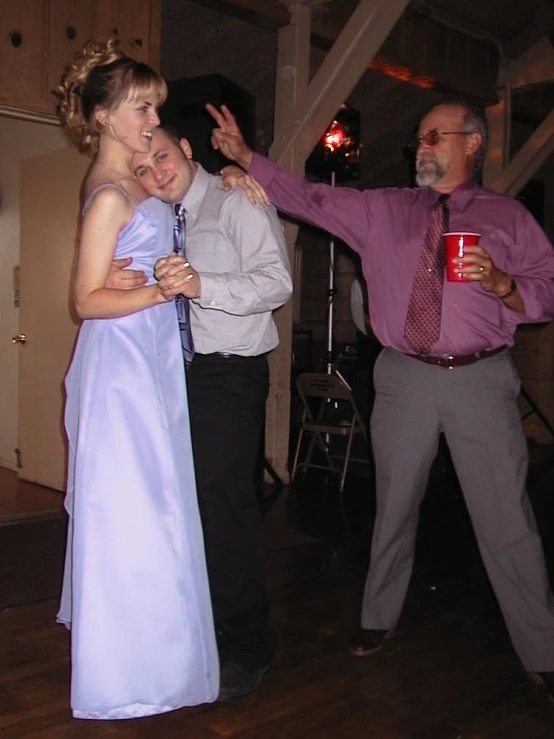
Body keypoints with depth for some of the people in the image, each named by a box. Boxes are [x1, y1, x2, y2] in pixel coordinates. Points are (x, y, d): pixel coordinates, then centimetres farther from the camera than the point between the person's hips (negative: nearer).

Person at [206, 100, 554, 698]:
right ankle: (378, 619, 32)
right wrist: (246, 156, 2)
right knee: (394, 507, 13)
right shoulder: (383, 210, 11)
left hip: (480, 379, -2)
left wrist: (501, 282, -16)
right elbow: (309, 198, 8)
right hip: (404, 376, 2)